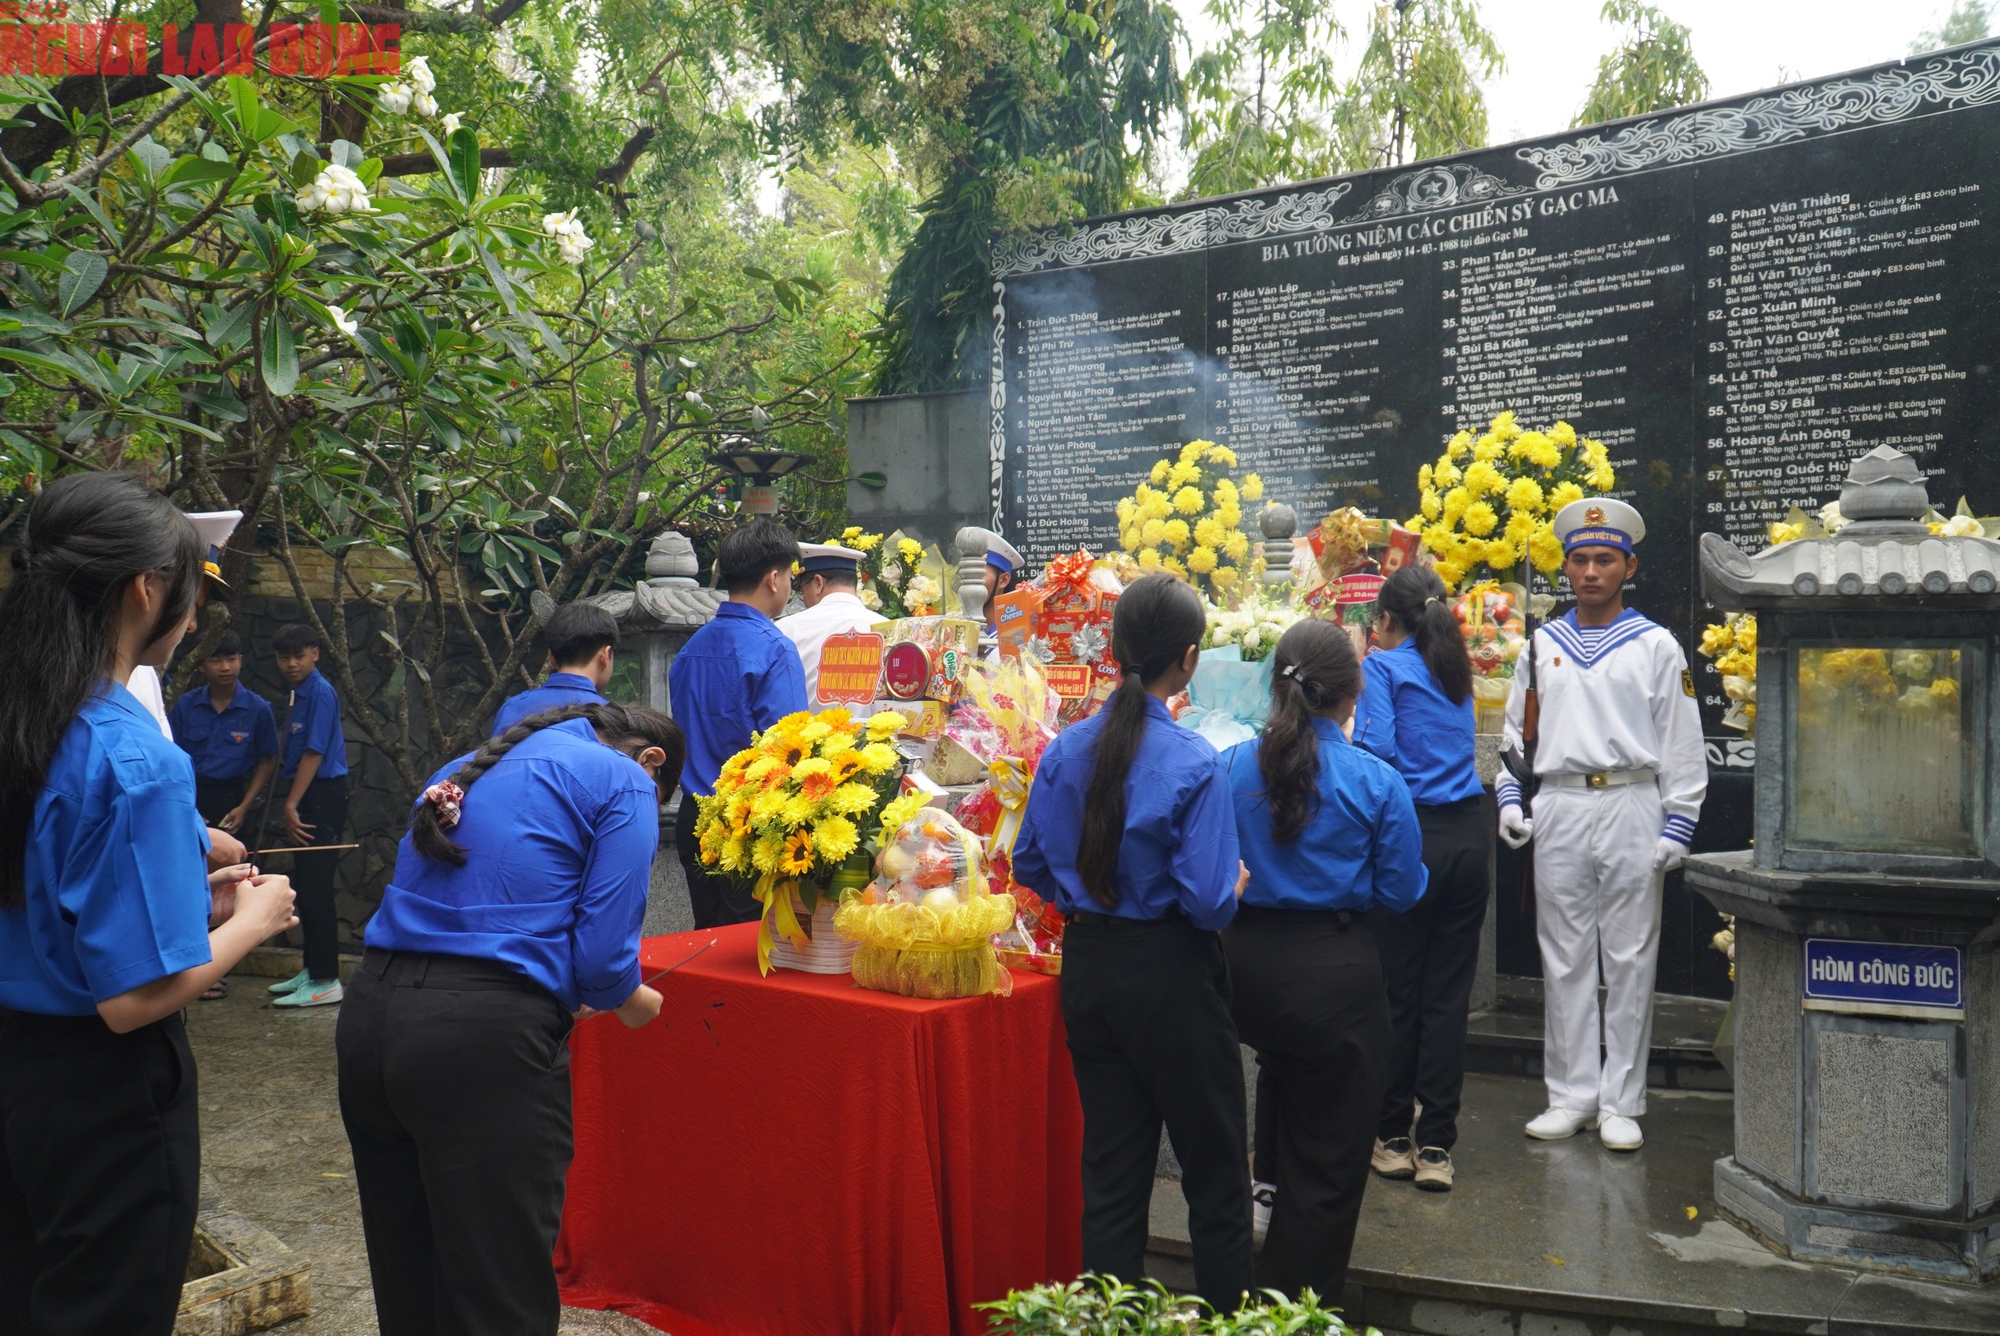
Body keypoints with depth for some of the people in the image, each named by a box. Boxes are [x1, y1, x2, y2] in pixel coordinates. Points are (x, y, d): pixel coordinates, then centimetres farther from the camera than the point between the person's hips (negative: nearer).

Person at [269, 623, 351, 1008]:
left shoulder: (320, 692, -13)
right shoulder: (298, 693, 16)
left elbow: (314, 753, -18)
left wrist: (292, 805, -18)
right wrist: (291, 805, 15)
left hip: (323, 797, -10)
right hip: (306, 799, 10)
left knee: (316, 888, -8)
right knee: (305, 887, 15)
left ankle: (326, 982, -5)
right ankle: (313, 970, 24)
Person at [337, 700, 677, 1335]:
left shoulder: (471, 767, 22)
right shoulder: (624, 783, 0)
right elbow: (602, 952, -8)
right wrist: (635, 1001, 14)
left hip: (369, 1019, 8)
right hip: (484, 1041, -7)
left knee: (406, 1283, 21)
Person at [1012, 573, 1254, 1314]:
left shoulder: (1064, 750, -4)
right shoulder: (1194, 762, -19)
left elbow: (1030, 865, 5)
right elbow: (1208, 902, -21)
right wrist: (1234, 885, 0)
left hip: (1087, 967, 5)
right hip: (1169, 976, -5)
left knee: (1110, 1169, 17)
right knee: (1215, 1169, 13)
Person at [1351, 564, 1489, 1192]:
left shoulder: (1383, 666, -3)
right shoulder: (1455, 670, 15)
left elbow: (1377, 748, -18)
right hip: (1469, 839, 5)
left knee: (1398, 992, 4)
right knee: (1449, 994, 6)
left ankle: (1393, 1138, 14)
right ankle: (1436, 1146, 10)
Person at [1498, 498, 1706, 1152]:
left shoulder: (1656, 646, 5)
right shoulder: (1541, 644, 13)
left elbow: (1682, 744, 3)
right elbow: (1516, 728, 17)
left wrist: (1677, 827, -5)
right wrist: (1510, 801, 5)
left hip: (1631, 810, -2)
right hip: (1558, 810, 3)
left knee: (1630, 961, 2)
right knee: (1563, 959, 6)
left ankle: (1621, 1103, 11)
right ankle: (1571, 1095, 16)